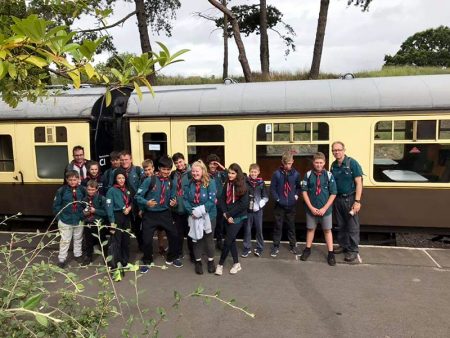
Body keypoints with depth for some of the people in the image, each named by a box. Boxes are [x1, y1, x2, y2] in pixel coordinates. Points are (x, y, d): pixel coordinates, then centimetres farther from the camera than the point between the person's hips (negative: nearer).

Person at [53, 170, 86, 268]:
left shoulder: (82, 189, -7)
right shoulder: (61, 190, -14)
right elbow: (56, 205, -8)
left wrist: (84, 213, 1)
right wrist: (59, 216, -9)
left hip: (79, 219, 3)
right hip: (65, 220, -3)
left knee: (78, 238, 20)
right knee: (65, 240, 8)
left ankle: (78, 254, 40)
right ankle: (62, 259, 24)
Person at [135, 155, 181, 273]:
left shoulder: (170, 182, -1)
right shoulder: (149, 180, -15)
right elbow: (138, 196, -13)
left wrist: (173, 202, -11)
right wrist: (146, 202, -30)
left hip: (165, 213, 4)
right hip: (150, 215, -3)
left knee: (174, 235, 6)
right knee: (147, 239, 2)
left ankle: (171, 258, 31)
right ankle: (146, 261, 29)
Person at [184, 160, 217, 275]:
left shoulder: (210, 183, -13)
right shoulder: (189, 184, -2)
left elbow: (212, 200, -18)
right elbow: (185, 199, -1)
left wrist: (201, 210, -23)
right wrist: (191, 211, -15)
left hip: (208, 215, -3)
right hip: (194, 217, 3)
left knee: (209, 239, 11)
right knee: (196, 238, 13)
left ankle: (211, 261, 30)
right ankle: (198, 262, 29)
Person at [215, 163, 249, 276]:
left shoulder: (242, 186, -11)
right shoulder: (227, 184, 4)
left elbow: (243, 204, -16)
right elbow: (222, 199, 4)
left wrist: (229, 214, -15)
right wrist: (225, 213, -10)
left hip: (238, 217, -6)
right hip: (228, 216, 6)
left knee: (228, 241, -5)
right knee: (231, 240, 11)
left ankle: (220, 264, 9)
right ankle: (236, 263, 24)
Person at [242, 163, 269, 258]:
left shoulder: (261, 183, -2)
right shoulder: (245, 182, -4)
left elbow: (265, 197, 1)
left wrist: (259, 205, -10)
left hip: (258, 210, 0)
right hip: (247, 209, 0)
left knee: (259, 229, 9)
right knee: (247, 229, 8)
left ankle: (259, 247, 23)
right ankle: (247, 248, 21)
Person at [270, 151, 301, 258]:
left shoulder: (296, 174, -3)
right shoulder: (277, 174, -8)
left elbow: (298, 187, 10)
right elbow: (272, 188, -3)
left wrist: (296, 195, -4)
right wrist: (277, 198, -9)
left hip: (291, 205, 1)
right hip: (279, 205, -1)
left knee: (291, 226, 13)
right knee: (278, 226, 7)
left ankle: (293, 245, 27)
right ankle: (276, 246, 18)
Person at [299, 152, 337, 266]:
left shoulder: (329, 175, -6)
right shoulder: (308, 175, -4)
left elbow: (333, 194, -5)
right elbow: (304, 192, -3)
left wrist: (324, 208, -10)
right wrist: (311, 207, -9)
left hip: (325, 209, -1)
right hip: (311, 209, 1)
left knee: (327, 230, 9)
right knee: (310, 229, 14)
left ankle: (331, 253, 18)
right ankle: (307, 249, 29)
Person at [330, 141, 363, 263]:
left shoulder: (352, 163, -10)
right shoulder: (333, 165, 5)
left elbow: (359, 183, -12)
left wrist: (357, 201, -18)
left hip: (350, 198, -5)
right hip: (338, 198, 5)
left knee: (352, 226, 1)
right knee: (341, 225, 15)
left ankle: (353, 251, 12)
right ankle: (343, 245, 30)